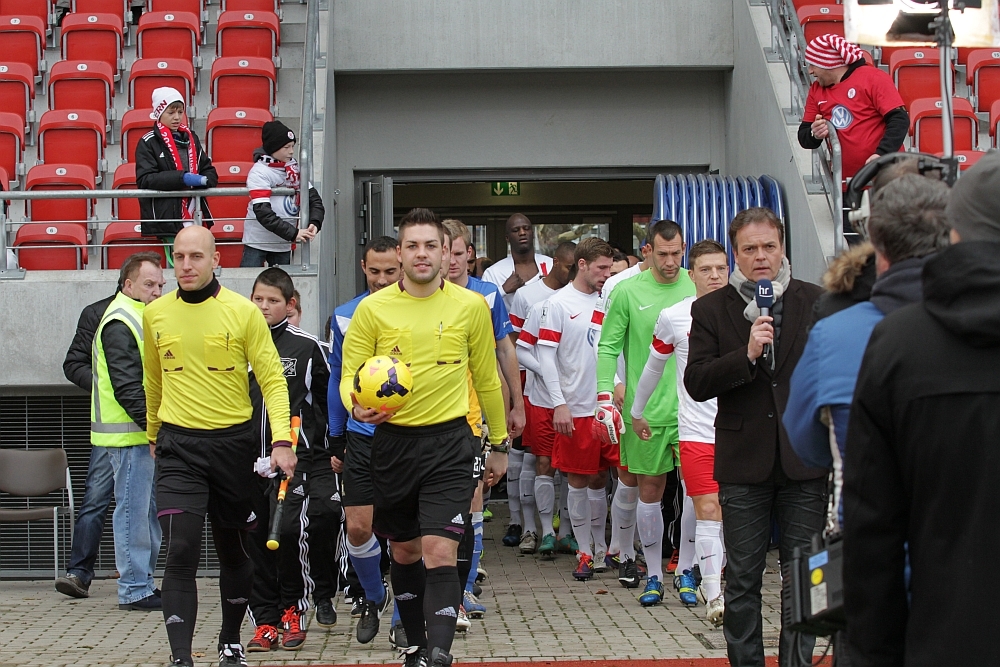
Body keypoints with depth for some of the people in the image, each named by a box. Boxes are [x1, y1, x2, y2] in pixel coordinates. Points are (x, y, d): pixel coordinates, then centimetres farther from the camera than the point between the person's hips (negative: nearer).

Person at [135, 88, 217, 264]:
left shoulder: (190, 137, 16)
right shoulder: (149, 142, -2)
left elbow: (209, 171, 16)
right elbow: (145, 180, -14)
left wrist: (203, 180, -8)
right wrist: (181, 178, -23)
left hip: (195, 218, 5)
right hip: (167, 219, -5)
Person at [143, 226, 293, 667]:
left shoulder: (243, 312, -5)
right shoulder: (155, 314, 4)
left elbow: (272, 379, -6)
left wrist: (281, 439, -17)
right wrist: (153, 435, 28)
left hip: (233, 444, 0)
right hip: (178, 446, 1)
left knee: (234, 552, 13)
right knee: (181, 552, -13)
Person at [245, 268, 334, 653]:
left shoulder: (306, 346, 2)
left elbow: (326, 398, 10)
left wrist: (330, 447, 10)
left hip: (294, 457, -3)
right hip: (246, 458, 3)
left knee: (290, 531, -13)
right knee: (255, 540, 2)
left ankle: (293, 611, 6)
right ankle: (265, 621, 10)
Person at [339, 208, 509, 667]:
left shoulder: (470, 306, 2)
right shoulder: (372, 308, 0)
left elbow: (487, 379, 12)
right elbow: (349, 375, 3)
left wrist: (499, 444, 16)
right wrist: (357, 404, -20)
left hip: (448, 442, -2)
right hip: (392, 441, 2)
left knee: (440, 552, -15)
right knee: (404, 551, 14)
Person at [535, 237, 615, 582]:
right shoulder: (558, 303, -4)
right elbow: (546, 356, -8)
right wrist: (559, 403, -14)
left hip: (608, 405, 4)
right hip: (576, 408, -4)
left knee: (600, 479, 11)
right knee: (579, 481, 3)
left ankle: (601, 546, 23)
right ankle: (585, 553, 12)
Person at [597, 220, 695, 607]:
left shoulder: (699, 289, 5)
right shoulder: (627, 292, -1)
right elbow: (608, 349, 1)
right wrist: (605, 399, -7)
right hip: (646, 411, -1)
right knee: (648, 491, 5)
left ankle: (687, 571, 11)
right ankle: (653, 576, 16)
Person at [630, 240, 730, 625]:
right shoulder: (673, 317, 0)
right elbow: (653, 366, 15)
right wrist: (637, 412, 23)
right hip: (696, 430, -1)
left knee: (732, 512, 7)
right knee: (707, 510, -9)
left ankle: (711, 582, 26)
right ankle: (714, 596, -2)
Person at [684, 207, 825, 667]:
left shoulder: (816, 302, 4)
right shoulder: (710, 309, 2)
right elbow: (695, 384, -6)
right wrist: (746, 355, -20)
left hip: (805, 459, 0)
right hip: (744, 461, 0)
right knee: (742, 580, 6)